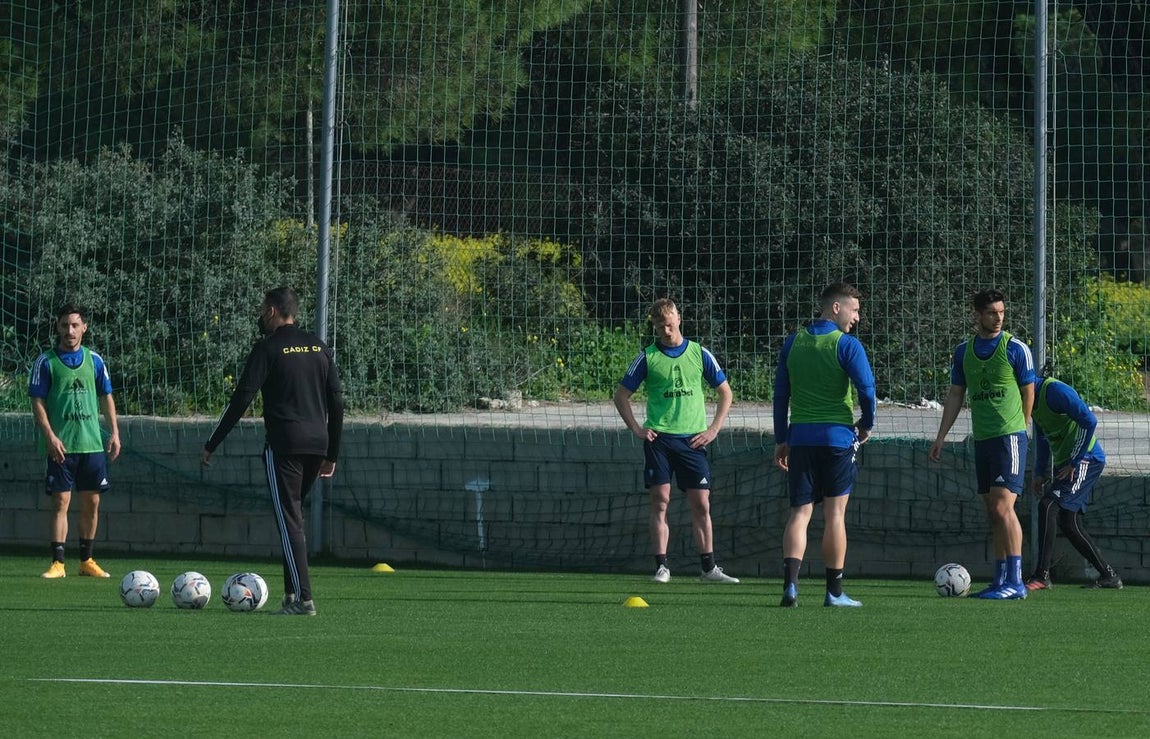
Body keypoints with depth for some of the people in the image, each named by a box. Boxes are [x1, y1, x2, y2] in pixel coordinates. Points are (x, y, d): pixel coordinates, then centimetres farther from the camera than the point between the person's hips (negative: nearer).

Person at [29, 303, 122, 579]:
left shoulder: (94, 360, 9)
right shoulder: (46, 362, -2)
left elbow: (106, 398, 15)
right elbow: (38, 402, -4)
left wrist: (114, 432, 6)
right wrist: (50, 437, -14)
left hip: (92, 443, 4)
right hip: (61, 445, -4)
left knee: (91, 502, 6)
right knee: (61, 502, -6)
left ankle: (86, 560, 16)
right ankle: (57, 562, -5)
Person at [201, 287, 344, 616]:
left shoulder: (268, 348, -4)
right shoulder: (318, 347, 14)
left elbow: (241, 400, -8)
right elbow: (336, 401, 15)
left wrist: (210, 446, -2)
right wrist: (332, 454, 21)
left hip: (284, 444, -6)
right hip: (317, 444, 6)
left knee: (289, 520, -6)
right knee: (293, 517, 18)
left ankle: (302, 599, -13)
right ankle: (292, 590, 14)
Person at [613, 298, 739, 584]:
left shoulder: (699, 354, 6)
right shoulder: (648, 358, 3)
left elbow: (725, 392, 13)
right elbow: (621, 395, 9)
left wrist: (713, 429, 3)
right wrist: (636, 429, -2)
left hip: (692, 439, 1)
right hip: (659, 439, -1)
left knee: (701, 504, 0)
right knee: (660, 501, -6)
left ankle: (709, 568, 6)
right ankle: (661, 567, -2)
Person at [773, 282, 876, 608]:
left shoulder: (792, 343, 8)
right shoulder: (847, 345, -7)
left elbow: (780, 394, 10)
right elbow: (867, 388, -14)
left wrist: (781, 440, 16)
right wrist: (866, 425, 4)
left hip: (800, 436, 4)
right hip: (837, 436, -4)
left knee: (799, 512, 3)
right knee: (835, 514, 3)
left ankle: (790, 583, -14)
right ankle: (834, 592, 6)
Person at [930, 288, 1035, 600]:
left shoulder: (1016, 349, -4)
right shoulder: (964, 351, 11)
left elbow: (1028, 391, 4)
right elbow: (955, 395, 17)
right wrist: (940, 436, 13)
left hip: (1009, 435, -6)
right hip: (981, 439, 6)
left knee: (1002, 506, -15)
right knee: (993, 513, 8)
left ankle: (1015, 582, -15)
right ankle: (1000, 582, 12)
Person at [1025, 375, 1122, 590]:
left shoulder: (1055, 391, -17)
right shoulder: (1035, 399, 12)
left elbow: (1089, 421, -20)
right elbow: (1042, 437, 24)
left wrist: (1074, 462, -18)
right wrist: (1040, 473, 15)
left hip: (1086, 460, -10)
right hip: (1064, 464, 10)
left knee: (1047, 506, -20)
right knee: (1069, 523, 9)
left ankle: (1041, 576, -22)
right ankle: (1108, 575, 18)